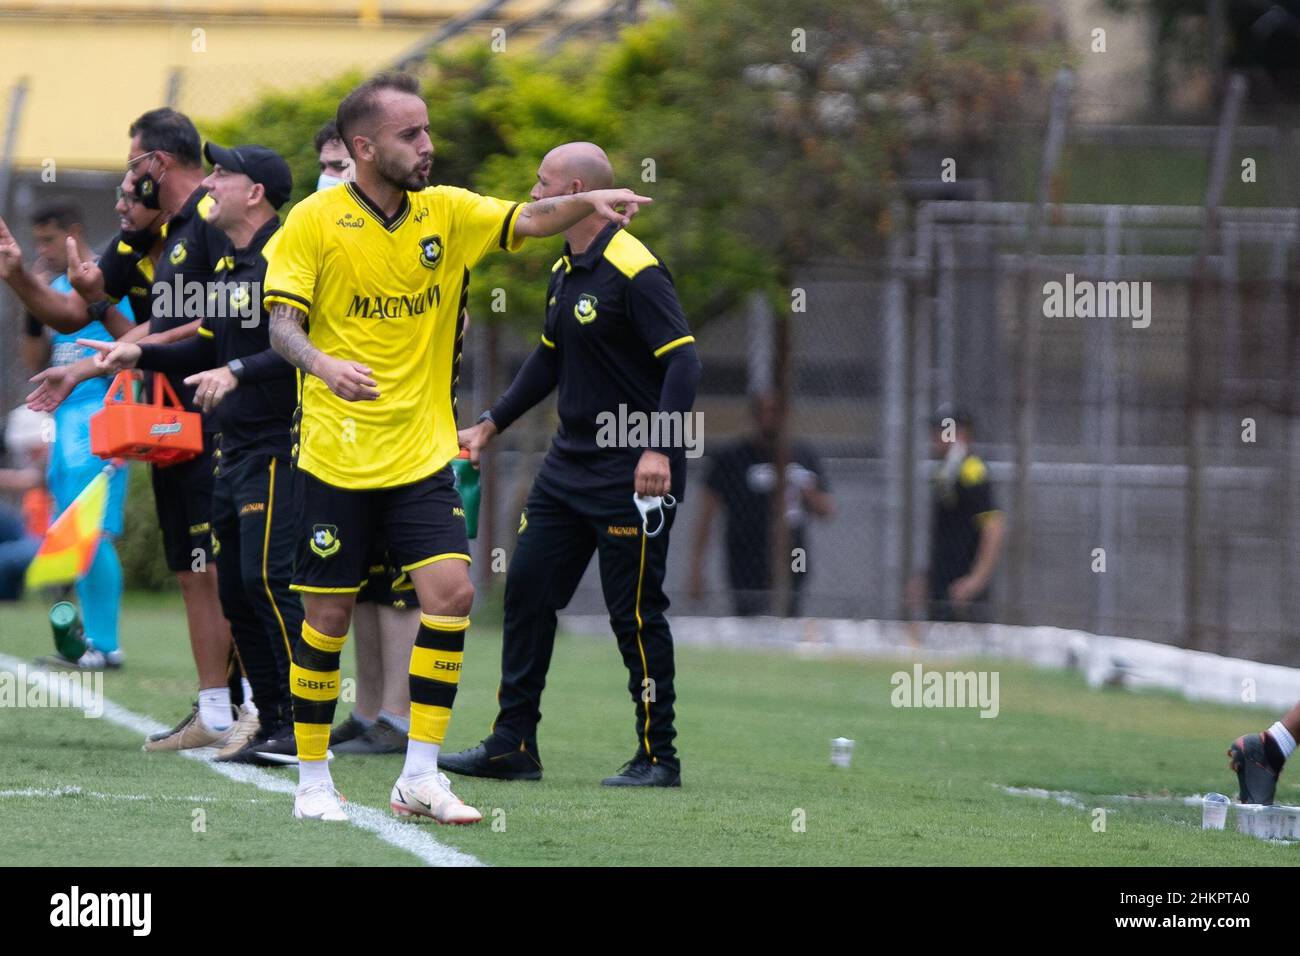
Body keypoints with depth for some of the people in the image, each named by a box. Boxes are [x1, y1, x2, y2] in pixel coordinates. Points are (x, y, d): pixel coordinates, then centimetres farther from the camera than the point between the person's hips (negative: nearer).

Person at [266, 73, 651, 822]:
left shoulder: (447, 212, 5)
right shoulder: (314, 222, -7)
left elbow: (527, 221, -5)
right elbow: (283, 322, -12)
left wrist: (588, 202, -25)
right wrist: (324, 365, -32)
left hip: (422, 456, 3)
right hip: (336, 458, -3)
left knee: (453, 593, -11)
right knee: (328, 619, 1)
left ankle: (421, 776, -4)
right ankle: (313, 779, 16)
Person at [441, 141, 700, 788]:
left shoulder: (633, 269, -15)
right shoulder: (565, 272, 12)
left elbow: (681, 361, -20)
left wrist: (658, 448, -29)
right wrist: (489, 425, 24)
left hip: (631, 475, -9)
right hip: (570, 463, 9)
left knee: (634, 611, -5)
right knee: (526, 590, 7)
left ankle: (658, 757, 4)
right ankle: (513, 745, 12)